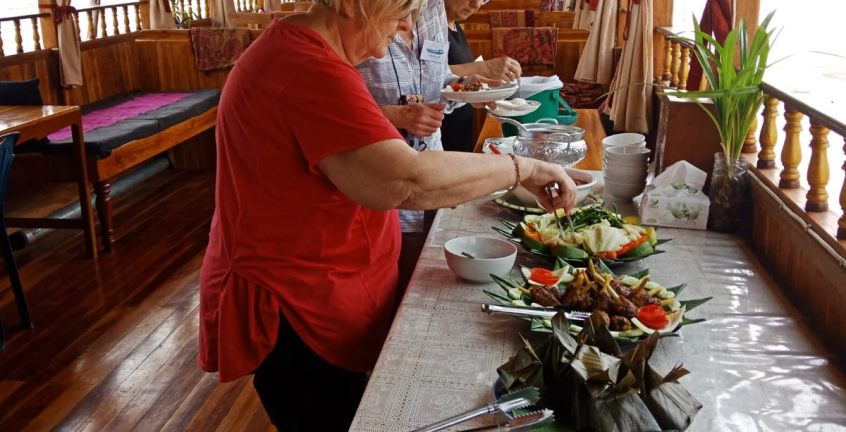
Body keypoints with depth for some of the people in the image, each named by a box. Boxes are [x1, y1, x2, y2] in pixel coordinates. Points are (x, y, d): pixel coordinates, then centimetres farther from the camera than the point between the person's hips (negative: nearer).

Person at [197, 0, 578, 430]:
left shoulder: (292, 48, 9)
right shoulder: (312, 72, -27)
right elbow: (406, 180, -37)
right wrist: (522, 167, -26)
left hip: (303, 293, 11)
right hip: (298, 313, -11)